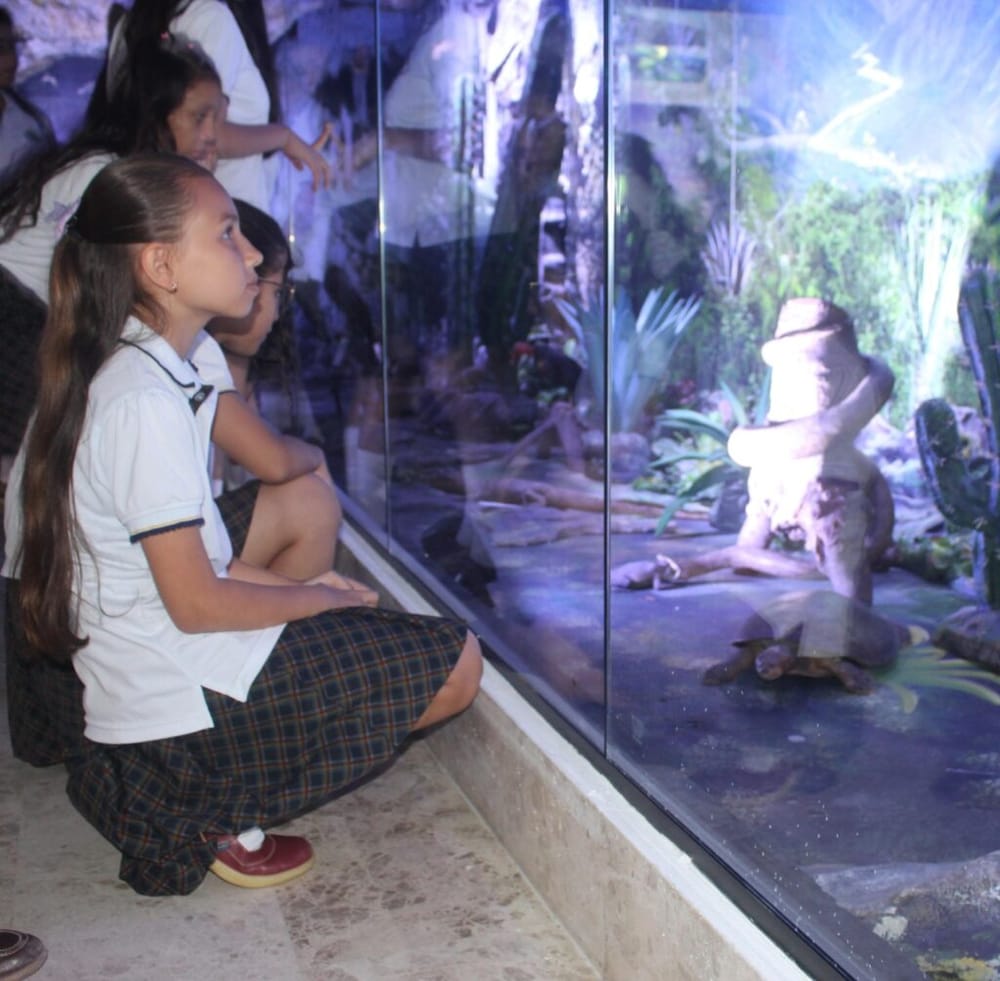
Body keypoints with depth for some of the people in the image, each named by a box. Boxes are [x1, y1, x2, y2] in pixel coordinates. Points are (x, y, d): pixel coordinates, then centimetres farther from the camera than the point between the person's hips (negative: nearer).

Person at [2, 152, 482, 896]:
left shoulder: (119, 370, 8)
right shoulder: (146, 403, -22)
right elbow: (196, 602, -21)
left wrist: (295, 586, 6)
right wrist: (321, 597, -6)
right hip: (180, 696, -10)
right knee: (454, 663, -7)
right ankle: (223, 819, -2)